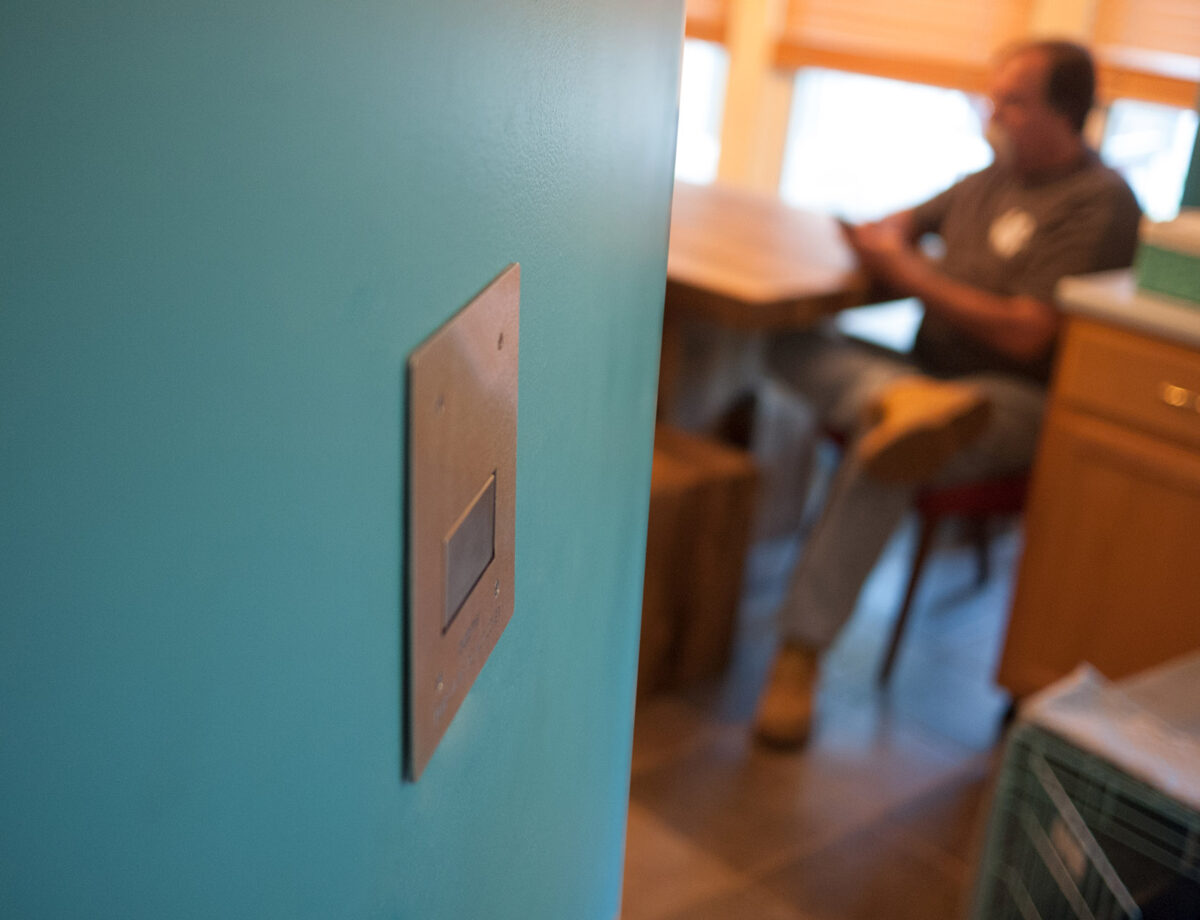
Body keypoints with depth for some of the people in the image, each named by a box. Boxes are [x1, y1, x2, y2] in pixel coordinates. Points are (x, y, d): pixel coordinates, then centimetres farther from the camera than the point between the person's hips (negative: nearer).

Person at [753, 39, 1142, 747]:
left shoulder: (1100, 204, -9)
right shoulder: (997, 177, 17)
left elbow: (1025, 337, -19)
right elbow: (916, 218, 31)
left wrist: (908, 272, -17)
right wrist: (889, 235, 4)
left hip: (1017, 401, -8)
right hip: (927, 372, 9)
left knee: (884, 451, -38)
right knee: (792, 345, -13)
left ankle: (801, 650, -31)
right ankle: (900, 402, -44)